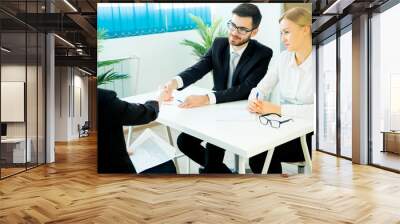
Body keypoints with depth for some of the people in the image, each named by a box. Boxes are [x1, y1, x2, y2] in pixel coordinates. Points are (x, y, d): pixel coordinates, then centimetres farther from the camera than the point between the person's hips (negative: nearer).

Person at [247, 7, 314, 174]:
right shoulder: (284, 58, 4)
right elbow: (260, 89, 5)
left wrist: (276, 109, -27)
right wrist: (254, 102, -18)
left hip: (309, 134, -5)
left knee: (262, 152, -21)